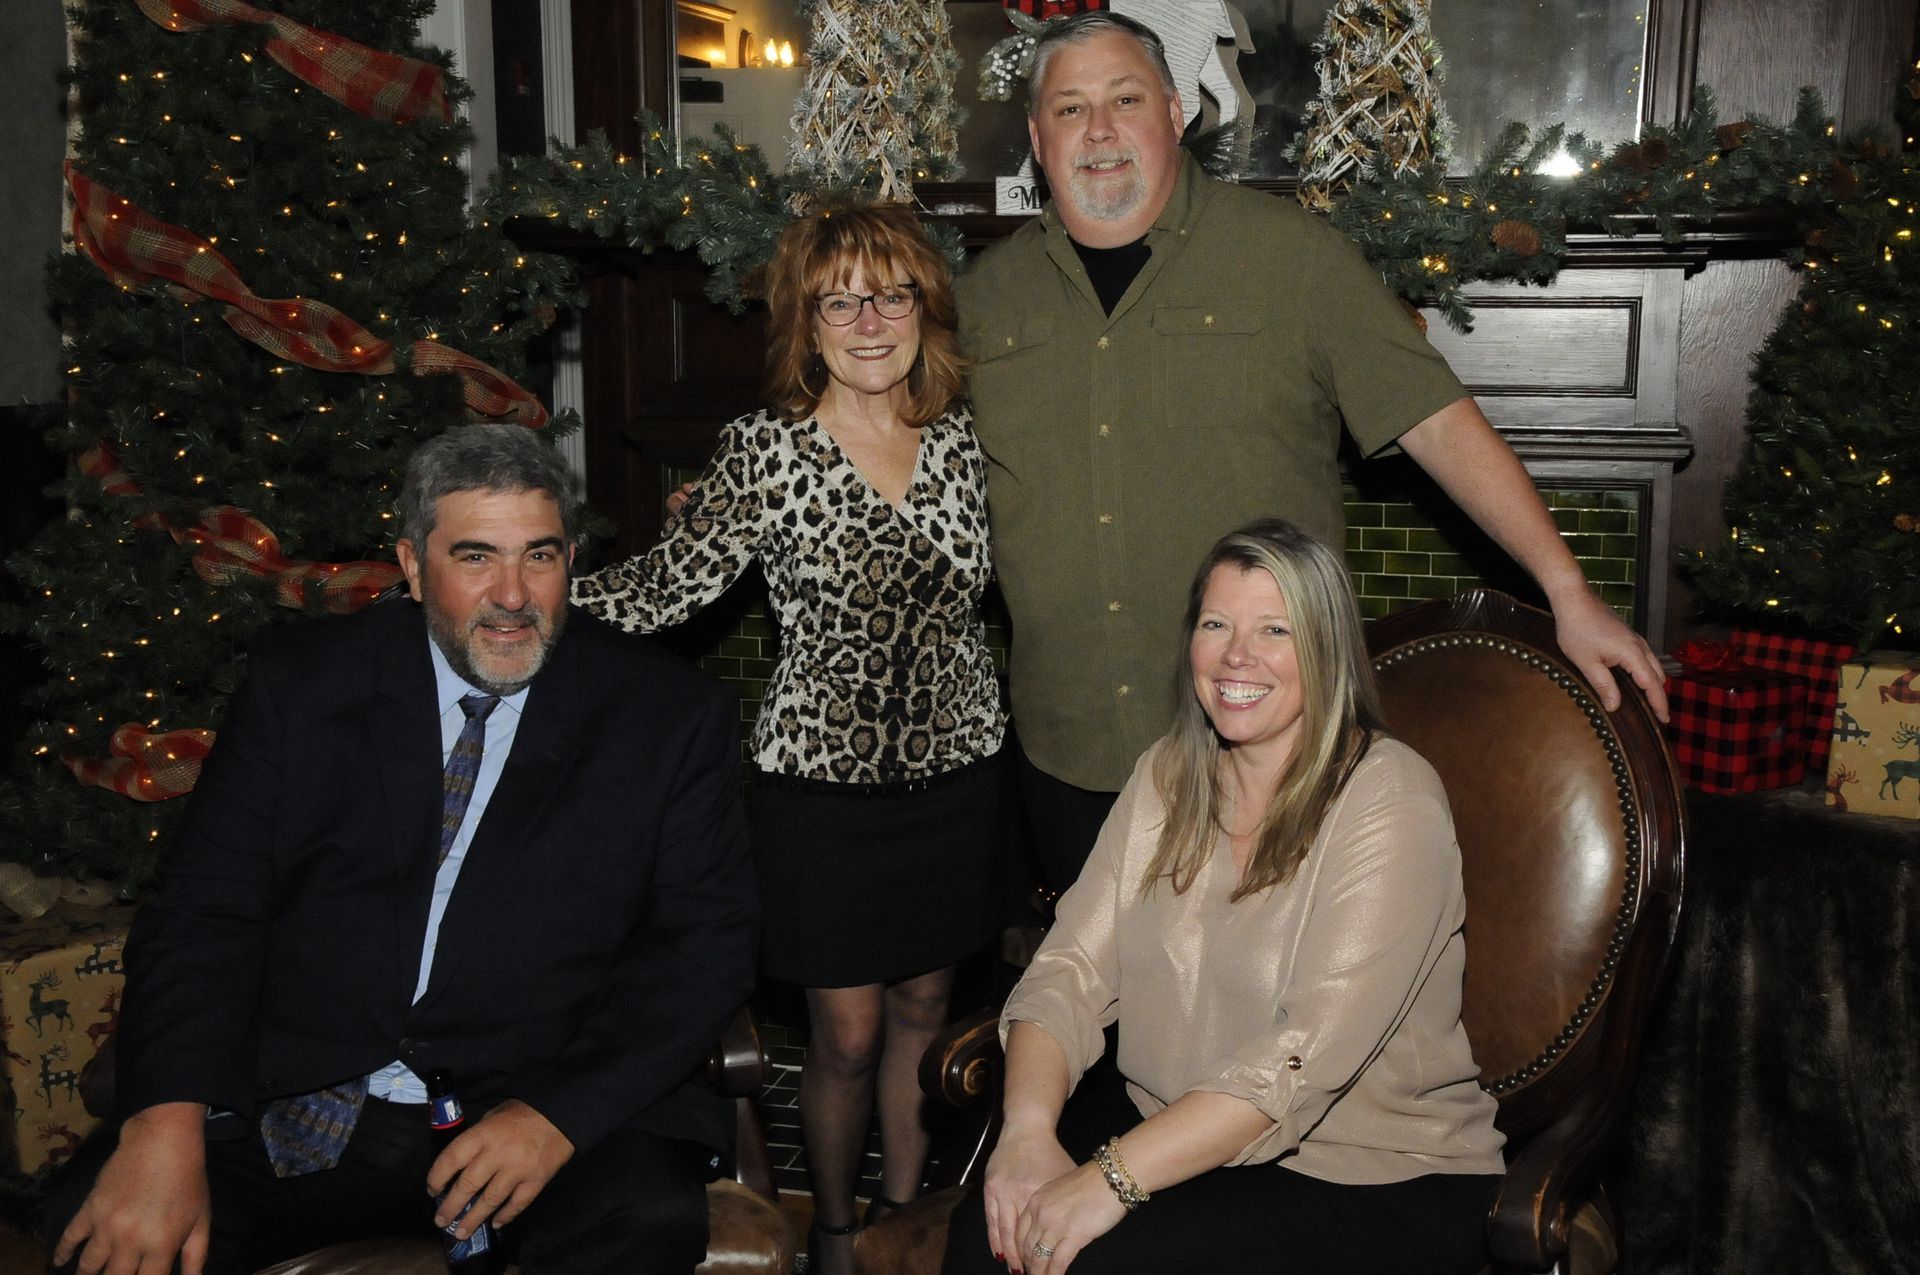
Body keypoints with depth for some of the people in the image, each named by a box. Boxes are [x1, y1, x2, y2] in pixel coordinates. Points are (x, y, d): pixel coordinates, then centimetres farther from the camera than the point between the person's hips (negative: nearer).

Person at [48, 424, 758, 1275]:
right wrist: (166, 1123, -16)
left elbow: (707, 943, -3)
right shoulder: (299, 682, 5)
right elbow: (206, 909, 0)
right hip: (295, 1115, 2)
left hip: (559, 1101, -1)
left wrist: (558, 1114, -17)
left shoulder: (672, 717, 1)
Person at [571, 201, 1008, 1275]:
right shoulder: (766, 451, -10)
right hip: (824, 776, -3)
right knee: (847, 1032, 6)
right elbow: (670, 583, -8)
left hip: (956, 770, 4)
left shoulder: (963, 437, 1)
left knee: (925, 1004, 16)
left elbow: (1006, 573, 13)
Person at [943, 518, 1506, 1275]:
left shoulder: (1391, 801, -15)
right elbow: (1073, 966, -2)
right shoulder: (1167, 776, 5)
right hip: (1181, 1139, 5)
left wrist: (1114, 1177, -29)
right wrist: (1028, 1130, -20)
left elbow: (1307, 1055, -24)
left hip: (1374, 1182, -4)